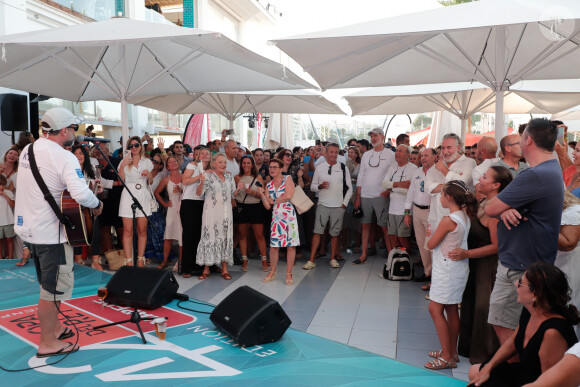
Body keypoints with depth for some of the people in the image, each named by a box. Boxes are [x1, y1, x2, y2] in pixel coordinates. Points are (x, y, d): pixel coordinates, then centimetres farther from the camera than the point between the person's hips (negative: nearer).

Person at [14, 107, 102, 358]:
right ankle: (48, 343, 15)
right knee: (55, 287, 4)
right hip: (50, 233, -9)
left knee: (50, 284, 23)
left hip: (28, 227, 9)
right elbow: (81, 194, -32)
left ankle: (53, 328, 37)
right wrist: (97, 205, -15)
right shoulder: (64, 158, -20)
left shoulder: (27, 150, 7)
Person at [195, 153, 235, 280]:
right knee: (210, 237, -2)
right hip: (211, 212, -4)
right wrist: (202, 183, -29)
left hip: (226, 212, 4)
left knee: (226, 237, 5)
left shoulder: (229, 176, 11)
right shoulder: (208, 176, -4)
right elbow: (198, 193, -15)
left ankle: (224, 269, 12)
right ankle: (206, 269, 8)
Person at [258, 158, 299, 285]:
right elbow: (267, 206, 8)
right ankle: (272, 272, 15)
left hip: (289, 215, -3)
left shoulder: (287, 179, 2)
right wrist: (262, 194, -6)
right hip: (276, 216, 3)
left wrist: (274, 201, -1)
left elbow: (289, 195, -13)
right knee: (273, 245, -1)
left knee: (291, 245, -2)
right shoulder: (268, 185, 13)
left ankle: (289, 274, 8)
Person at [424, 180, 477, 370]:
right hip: (458, 269, 9)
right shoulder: (465, 217, 4)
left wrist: (433, 234, 4)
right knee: (451, 310, 16)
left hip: (447, 270, -9)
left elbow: (430, 244, -13)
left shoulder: (448, 220, -22)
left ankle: (447, 357, 2)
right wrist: (437, 233, 2)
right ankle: (452, 352, 27)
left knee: (435, 309, -2)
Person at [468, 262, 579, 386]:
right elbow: (512, 342, 9)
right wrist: (488, 367, 6)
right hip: (523, 371, 8)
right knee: (474, 371, 17)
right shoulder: (528, 311, -7)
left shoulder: (552, 332, -34)